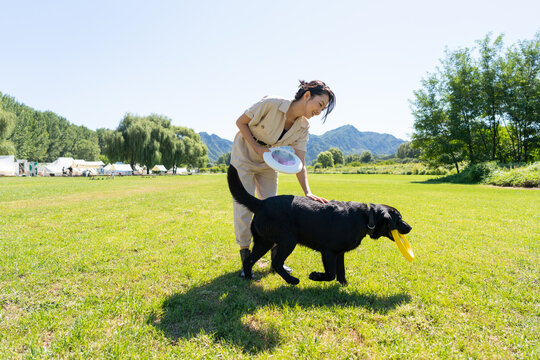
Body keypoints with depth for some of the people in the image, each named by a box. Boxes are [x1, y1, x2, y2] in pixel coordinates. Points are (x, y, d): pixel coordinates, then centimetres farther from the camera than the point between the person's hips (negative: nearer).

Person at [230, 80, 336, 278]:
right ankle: (245, 257, 10)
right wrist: (258, 148, -25)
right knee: (243, 207, -6)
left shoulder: (302, 128, -12)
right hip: (244, 158, -4)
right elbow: (241, 122, -17)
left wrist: (308, 192, -29)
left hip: (268, 163, 5)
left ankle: (276, 257, 20)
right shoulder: (271, 104, -28)